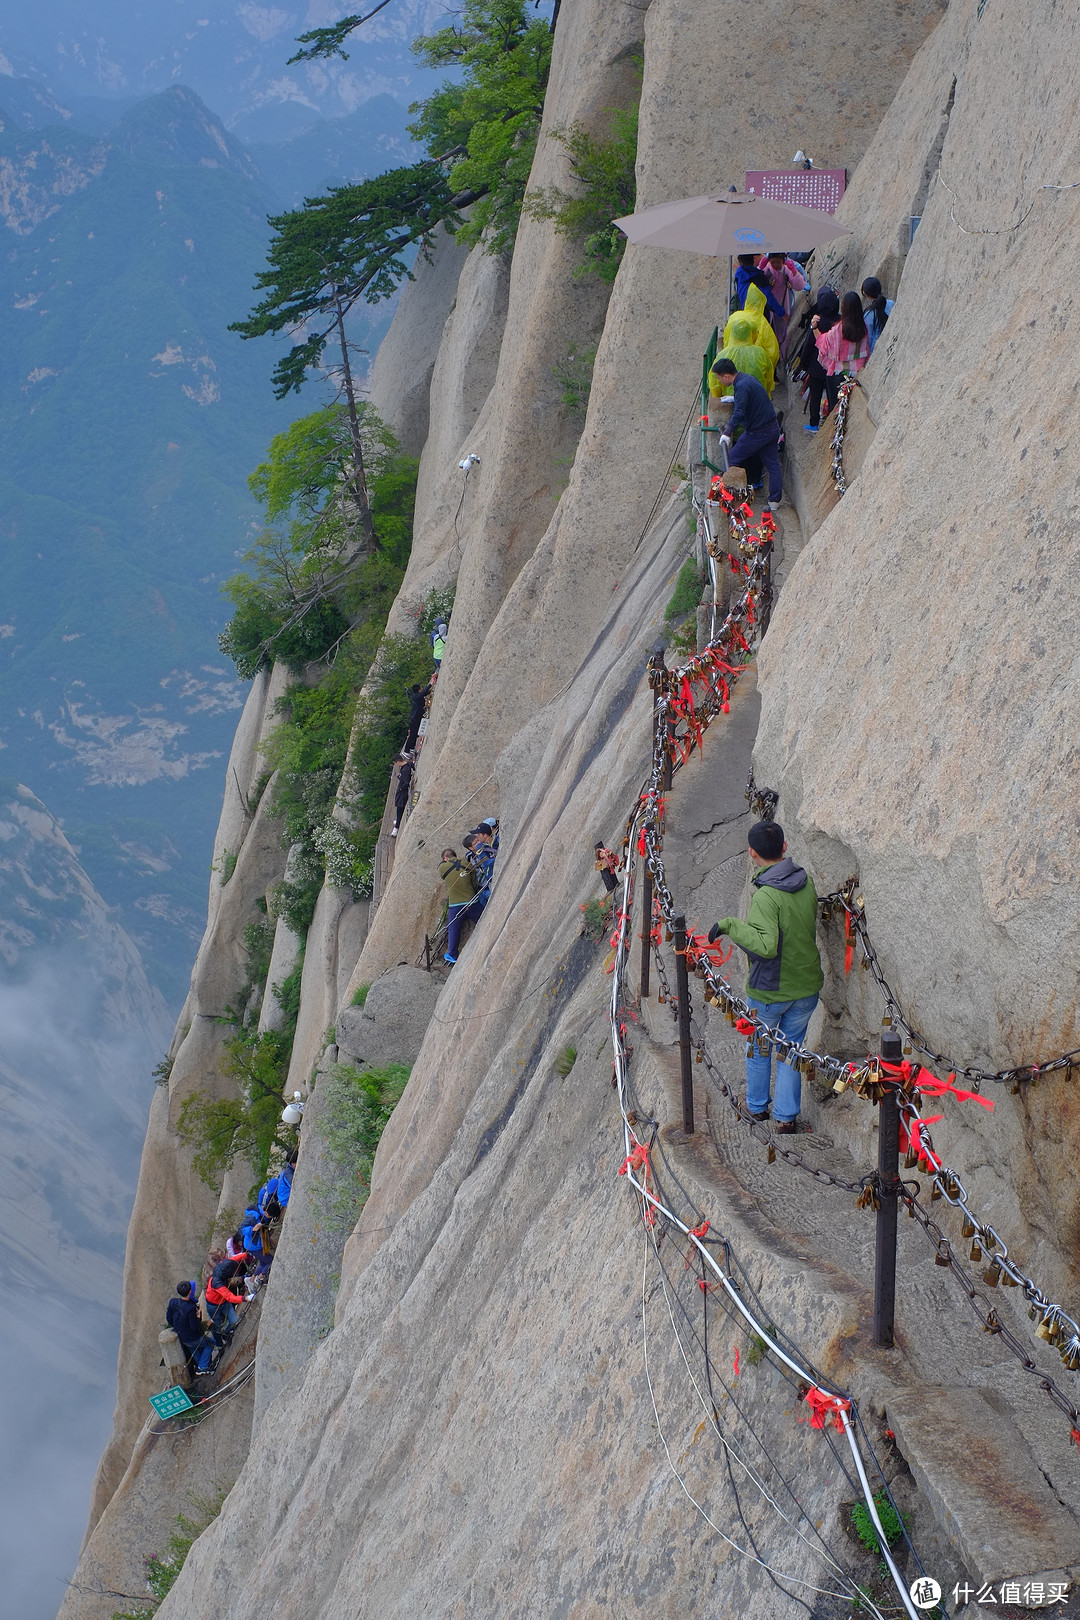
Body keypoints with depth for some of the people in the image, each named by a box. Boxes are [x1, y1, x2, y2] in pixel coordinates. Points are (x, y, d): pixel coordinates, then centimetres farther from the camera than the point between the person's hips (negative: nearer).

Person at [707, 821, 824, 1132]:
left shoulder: (765, 896, -26)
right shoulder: (807, 883, -5)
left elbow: (766, 946, -36)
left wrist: (729, 925, -29)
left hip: (769, 990, -5)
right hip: (807, 986, 5)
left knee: (758, 1048, 20)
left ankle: (757, 1107, 36)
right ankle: (786, 1116, 21)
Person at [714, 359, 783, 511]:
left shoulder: (742, 386, -23)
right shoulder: (748, 378, 8)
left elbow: (739, 412, -34)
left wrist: (728, 432, -38)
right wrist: (733, 400, 44)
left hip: (758, 432, -10)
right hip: (773, 427, 10)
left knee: (732, 459, 3)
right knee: (773, 464, 12)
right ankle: (775, 500, 17)